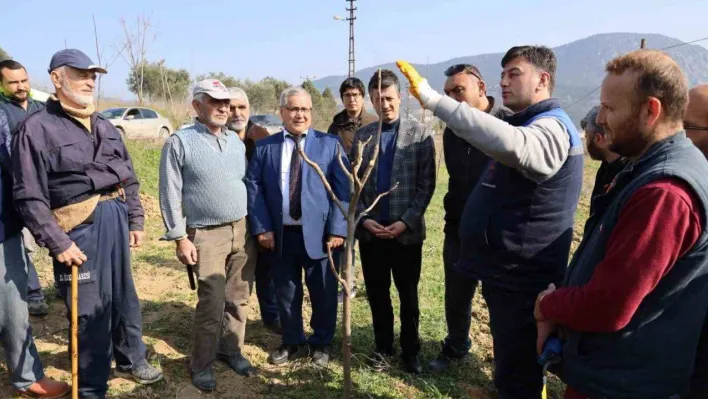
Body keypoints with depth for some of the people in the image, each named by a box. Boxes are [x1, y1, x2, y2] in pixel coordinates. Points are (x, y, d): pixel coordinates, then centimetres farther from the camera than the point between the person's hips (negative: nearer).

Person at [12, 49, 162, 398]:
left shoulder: (104, 126, 13)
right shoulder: (37, 128, -9)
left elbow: (128, 178, 17)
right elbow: (29, 197, -13)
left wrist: (135, 219, 12)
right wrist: (56, 242, -16)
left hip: (116, 219, 7)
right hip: (80, 228, -6)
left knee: (125, 297, 18)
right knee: (90, 309, 3)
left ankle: (131, 360, 40)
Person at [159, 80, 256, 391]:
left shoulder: (236, 140, 11)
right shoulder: (180, 142, -6)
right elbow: (170, 194, -7)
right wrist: (179, 237, -10)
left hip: (243, 230, 5)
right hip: (207, 234, -5)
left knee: (239, 299, 11)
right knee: (212, 303, -4)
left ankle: (231, 349, 29)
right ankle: (202, 364, 16)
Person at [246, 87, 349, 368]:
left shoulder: (330, 144, 1)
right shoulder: (264, 147, 5)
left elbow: (342, 189, -4)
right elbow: (253, 187, 3)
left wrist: (337, 229, -11)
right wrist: (261, 227, -6)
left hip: (319, 233, -1)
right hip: (281, 234, 2)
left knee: (323, 293, 11)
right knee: (286, 292, 15)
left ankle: (321, 344, 33)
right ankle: (292, 343, 35)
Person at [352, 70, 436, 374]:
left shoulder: (420, 134, -2)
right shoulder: (361, 136, 5)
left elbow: (426, 184, -5)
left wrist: (406, 221, -13)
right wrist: (363, 218, -8)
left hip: (407, 231, -2)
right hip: (370, 230, 2)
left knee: (408, 295, 11)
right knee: (376, 294, 13)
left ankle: (410, 351, 28)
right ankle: (383, 346, 31)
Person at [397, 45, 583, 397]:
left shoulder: (551, 128, -20)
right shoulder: (527, 123, 16)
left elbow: (510, 144, -44)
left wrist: (433, 99, -44)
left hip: (520, 277, -10)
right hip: (507, 271, 10)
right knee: (513, 367, 25)